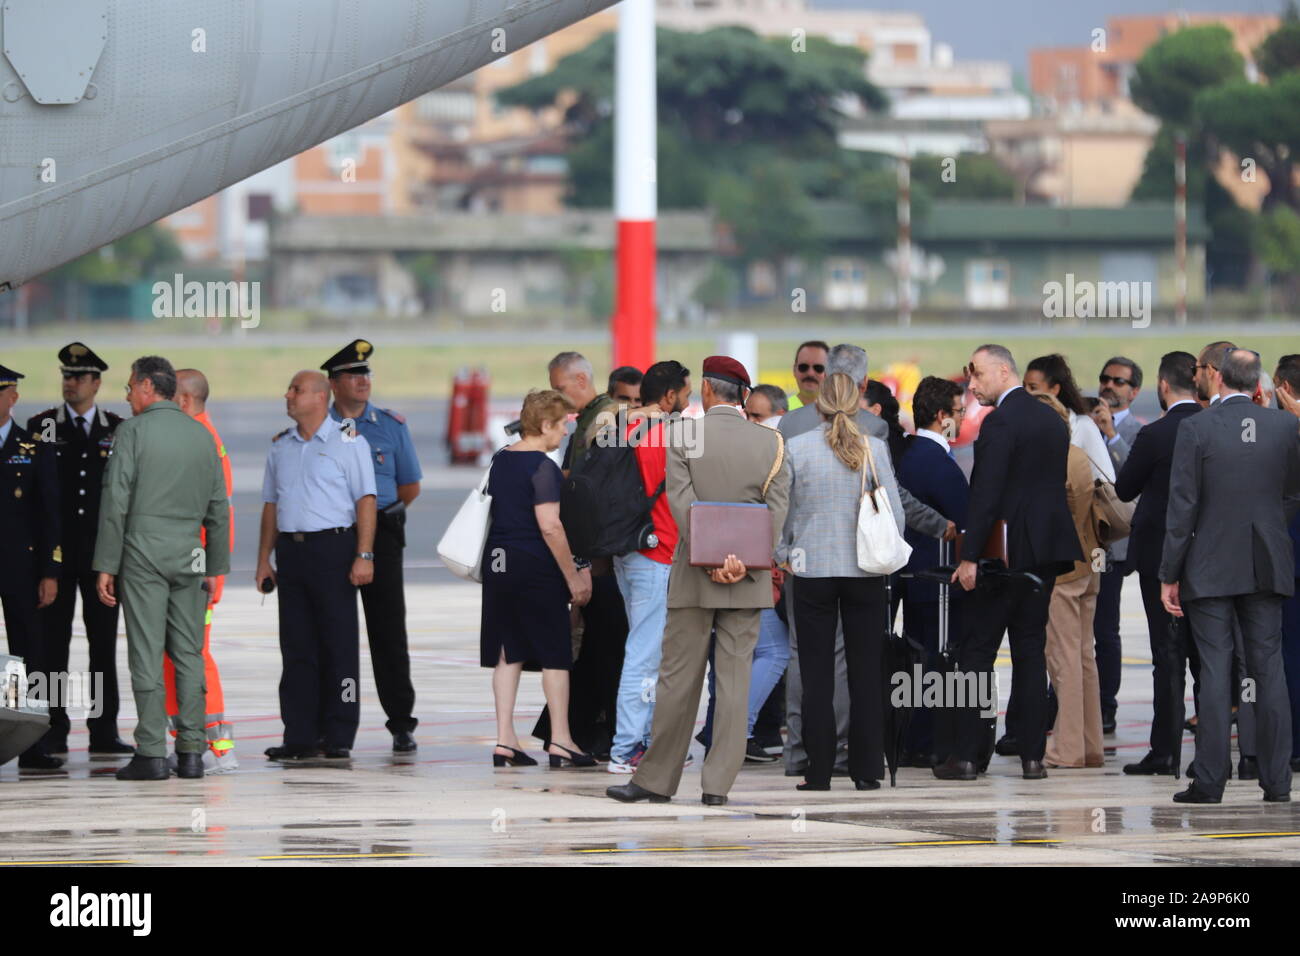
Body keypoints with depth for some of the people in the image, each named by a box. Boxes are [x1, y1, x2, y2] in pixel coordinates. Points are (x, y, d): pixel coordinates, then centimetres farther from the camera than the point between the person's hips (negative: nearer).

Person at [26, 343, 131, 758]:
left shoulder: (119, 430, 7)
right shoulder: (42, 426, 4)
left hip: (103, 549, 1)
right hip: (55, 549, -1)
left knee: (103, 641, 3)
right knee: (53, 641, 0)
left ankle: (104, 729, 6)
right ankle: (54, 728, 3)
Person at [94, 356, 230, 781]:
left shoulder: (133, 430, -5)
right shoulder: (201, 435, 11)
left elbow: (115, 501, -8)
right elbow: (219, 508, 13)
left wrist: (105, 566, -5)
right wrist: (215, 567, 18)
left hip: (143, 553, -4)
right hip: (189, 555, 4)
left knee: (146, 654, -4)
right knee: (188, 654, 6)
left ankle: (152, 753, -7)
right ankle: (191, 751, 3)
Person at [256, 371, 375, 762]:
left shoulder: (348, 442, -1)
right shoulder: (281, 446, 16)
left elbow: (365, 501, -5)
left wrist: (364, 556, -14)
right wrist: (264, 559, 12)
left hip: (332, 546, -5)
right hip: (290, 550, 5)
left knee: (339, 643, -3)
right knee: (296, 647, 4)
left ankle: (339, 738, -1)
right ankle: (300, 737, 7)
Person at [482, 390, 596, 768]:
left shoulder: (500, 460, 11)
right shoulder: (542, 467, -14)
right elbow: (549, 527, -19)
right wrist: (573, 576, -13)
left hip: (498, 562, 8)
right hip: (535, 566, -8)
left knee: (508, 652, 9)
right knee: (555, 654, 2)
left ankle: (505, 740, 7)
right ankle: (560, 741, 4)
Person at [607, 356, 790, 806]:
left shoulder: (682, 436, -5)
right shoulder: (771, 443, 1)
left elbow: (682, 503, -12)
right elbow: (777, 510, -5)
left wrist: (712, 562, -13)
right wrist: (744, 564, -9)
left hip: (695, 577, -2)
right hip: (749, 581, 2)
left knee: (678, 679, 3)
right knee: (735, 679, 3)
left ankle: (656, 780, 8)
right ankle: (718, 783, 0)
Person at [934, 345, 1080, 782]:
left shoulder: (1001, 422, -14)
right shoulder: (1053, 420, 13)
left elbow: (986, 494, -19)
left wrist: (970, 556, -18)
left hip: (1007, 549, -8)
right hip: (1046, 548, 8)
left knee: (977, 648, -2)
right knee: (1030, 648, 9)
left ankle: (965, 754, -4)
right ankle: (1032, 754, 5)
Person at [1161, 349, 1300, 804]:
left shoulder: (1196, 429, -10)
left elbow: (1182, 506, -9)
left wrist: (1169, 575, -4)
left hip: (1211, 567, -3)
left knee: (1215, 672, -2)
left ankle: (1209, 781, -3)